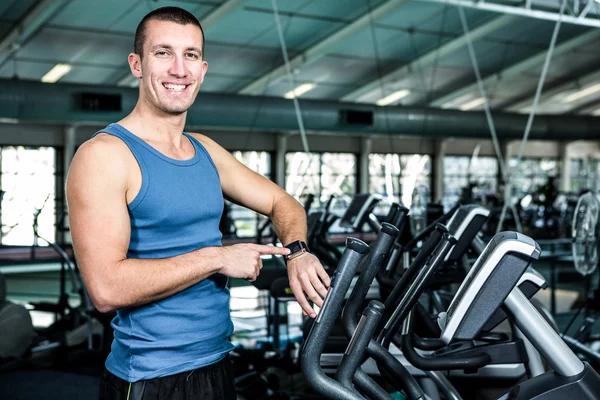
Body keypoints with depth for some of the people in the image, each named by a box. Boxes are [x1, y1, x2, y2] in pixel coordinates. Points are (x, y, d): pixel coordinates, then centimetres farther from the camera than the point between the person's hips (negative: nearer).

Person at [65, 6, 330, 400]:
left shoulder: (206, 151, 8)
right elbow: (107, 287, -24)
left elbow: (281, 202, 17)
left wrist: (297, 251, -5)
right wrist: (217, 257, -18)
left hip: (217, 365, 7)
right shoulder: (104, 155, -15)